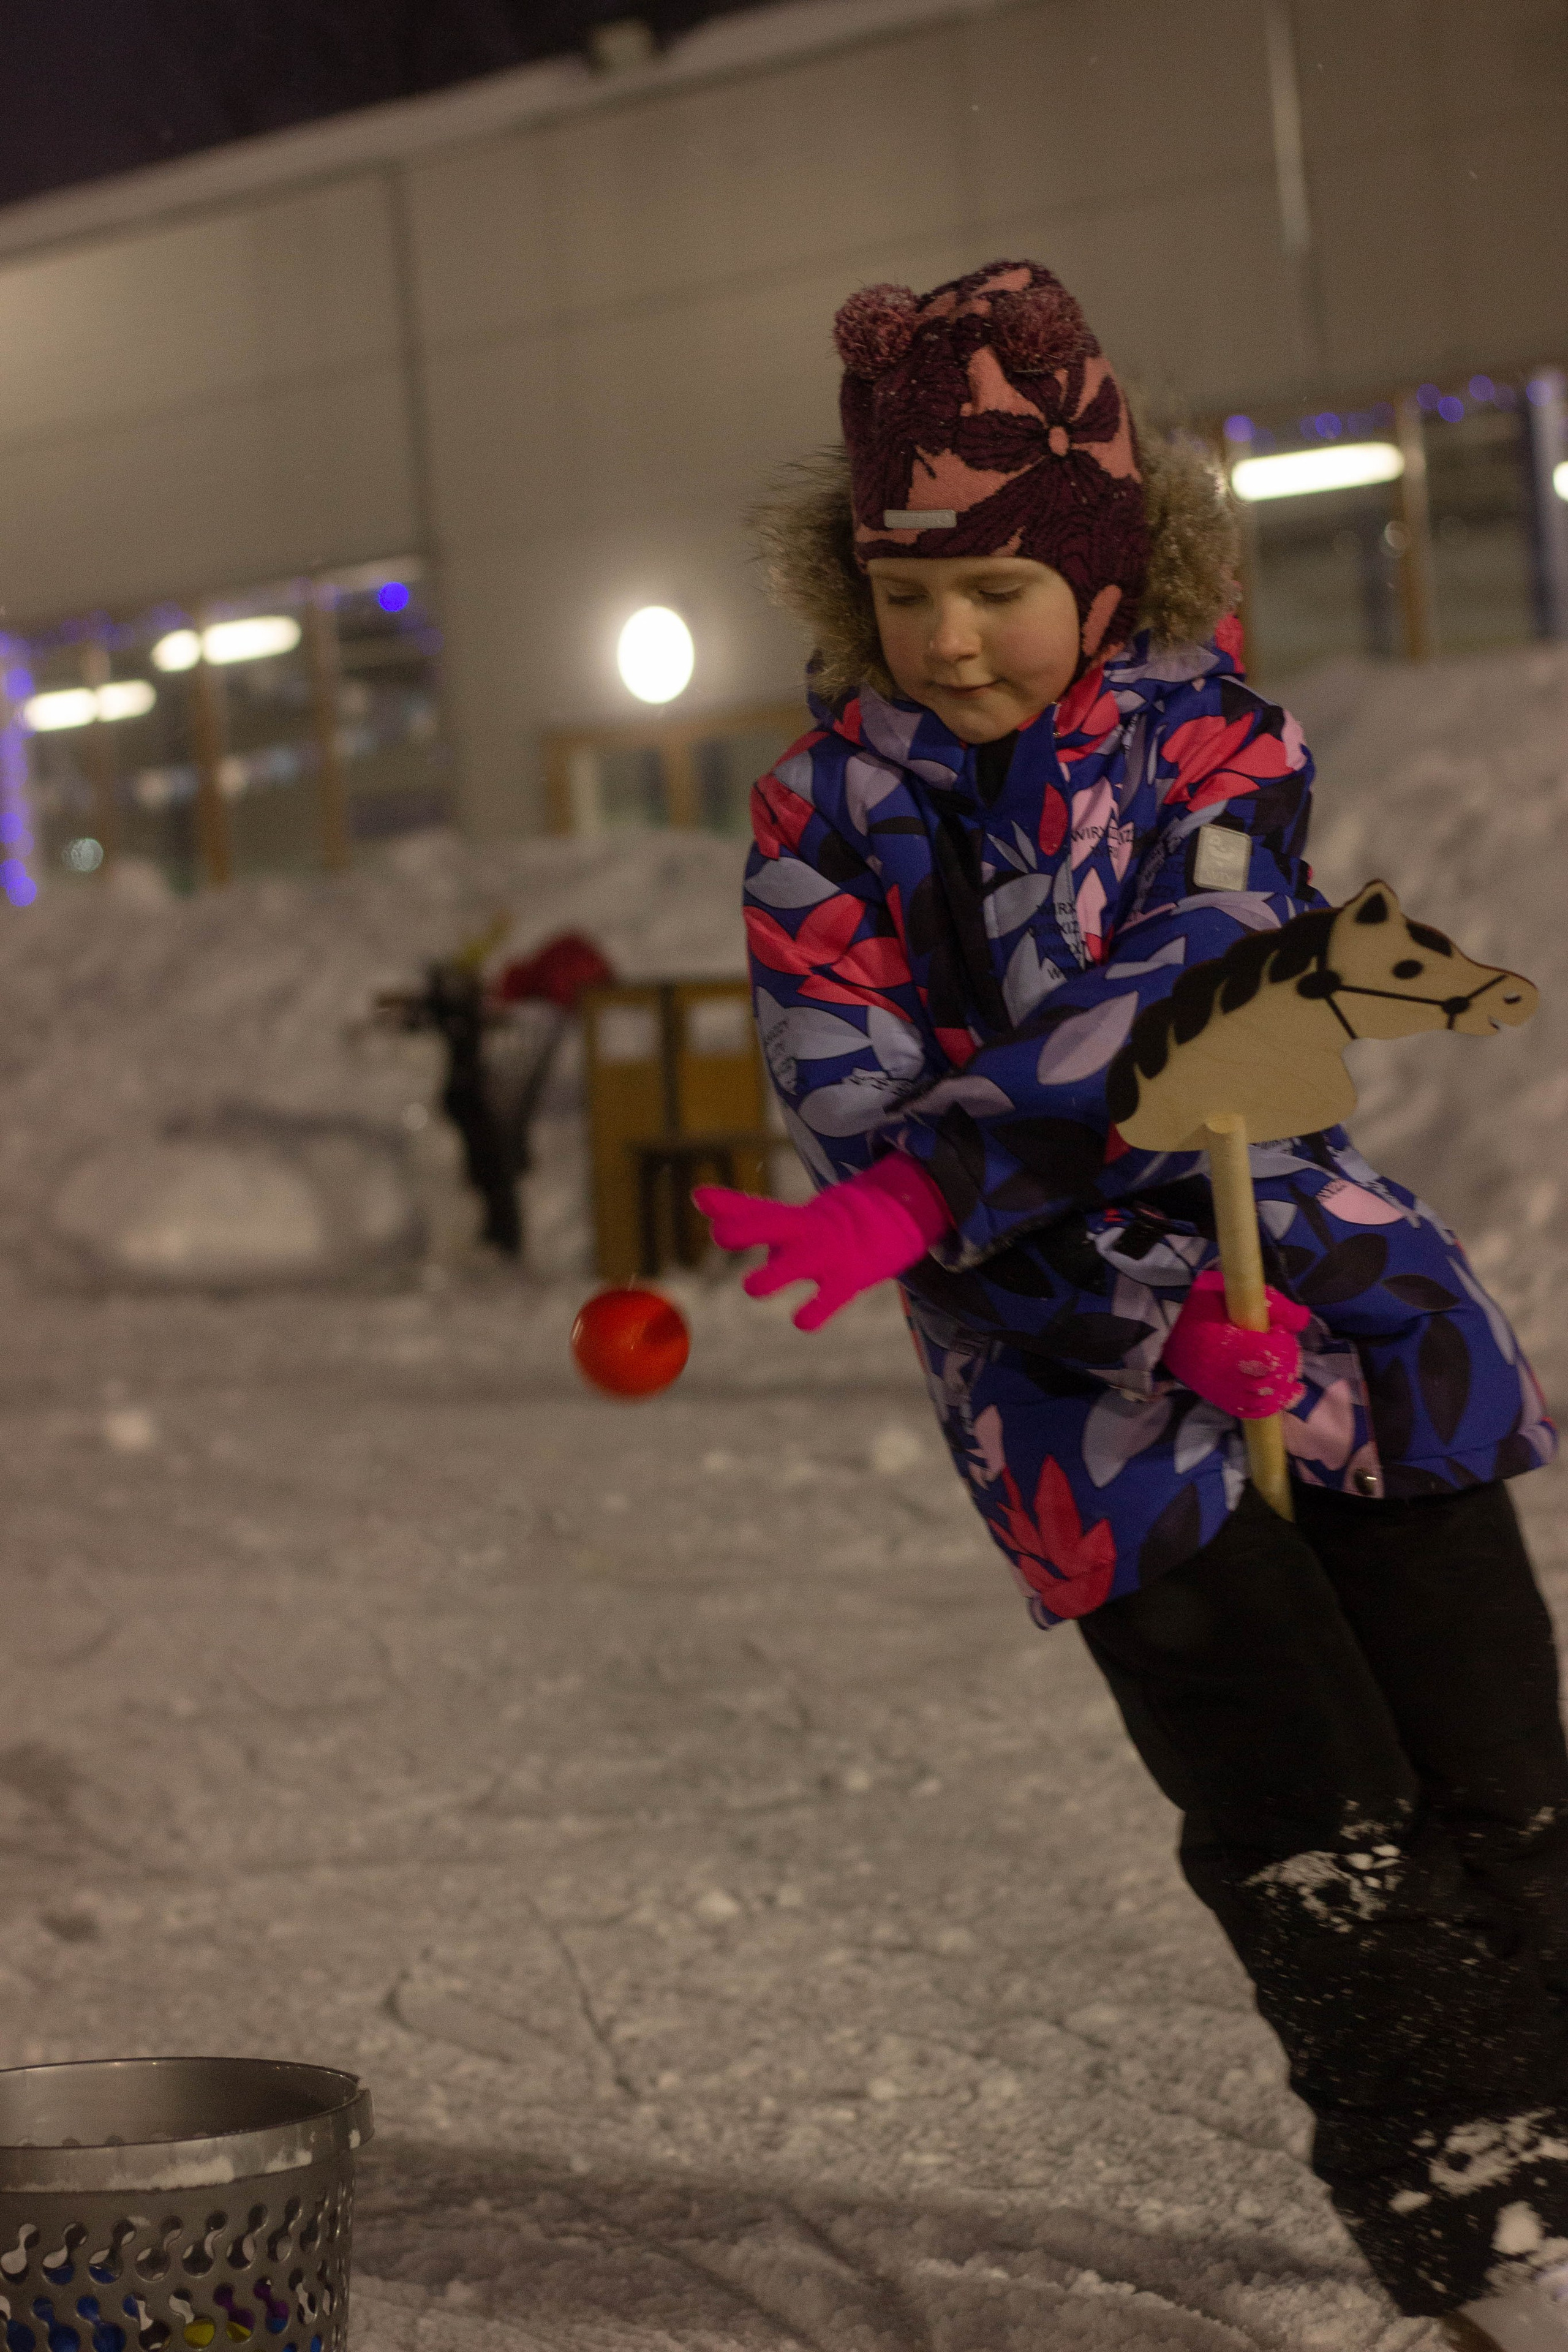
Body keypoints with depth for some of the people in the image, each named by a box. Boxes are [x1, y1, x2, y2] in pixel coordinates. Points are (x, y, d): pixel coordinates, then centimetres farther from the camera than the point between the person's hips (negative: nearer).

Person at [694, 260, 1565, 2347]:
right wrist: (1164, 1310, -22)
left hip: (1342, 1298, 2)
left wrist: (925, 1199, -33)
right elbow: (861, 1116, -11)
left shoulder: (1213, 731, -2)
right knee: (1314, 1828, -7)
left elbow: (1159, 1021, -18)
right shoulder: (829, 822, -4)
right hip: (1084, 1377, -2)